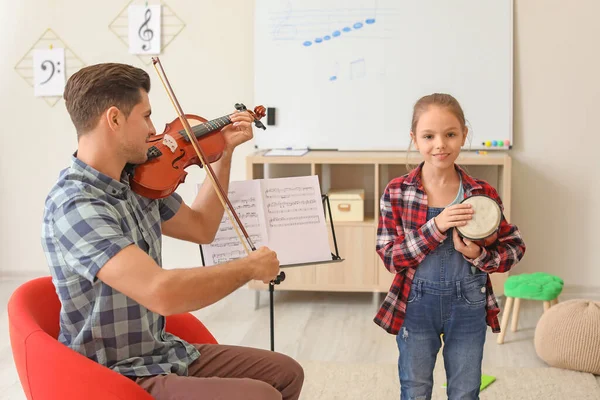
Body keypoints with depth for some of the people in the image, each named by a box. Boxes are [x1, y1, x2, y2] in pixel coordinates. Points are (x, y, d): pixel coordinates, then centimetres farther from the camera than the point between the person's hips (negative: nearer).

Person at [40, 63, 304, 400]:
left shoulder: (137, 182, 0)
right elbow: (162, 293, -38)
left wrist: (226, 151, 11)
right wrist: (250, 267, -23)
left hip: (164, 352, 9)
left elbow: (201, 227, 17)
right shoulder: (76, 206, -27)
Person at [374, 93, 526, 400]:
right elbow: (390, 257, -12)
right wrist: (436, 227, -24)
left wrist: (479, 255, -19)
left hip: (468, 306, 1)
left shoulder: (483, 194, -7)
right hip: (415, 306, 0)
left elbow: (515, 248, 2)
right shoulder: (396, 192, -8)